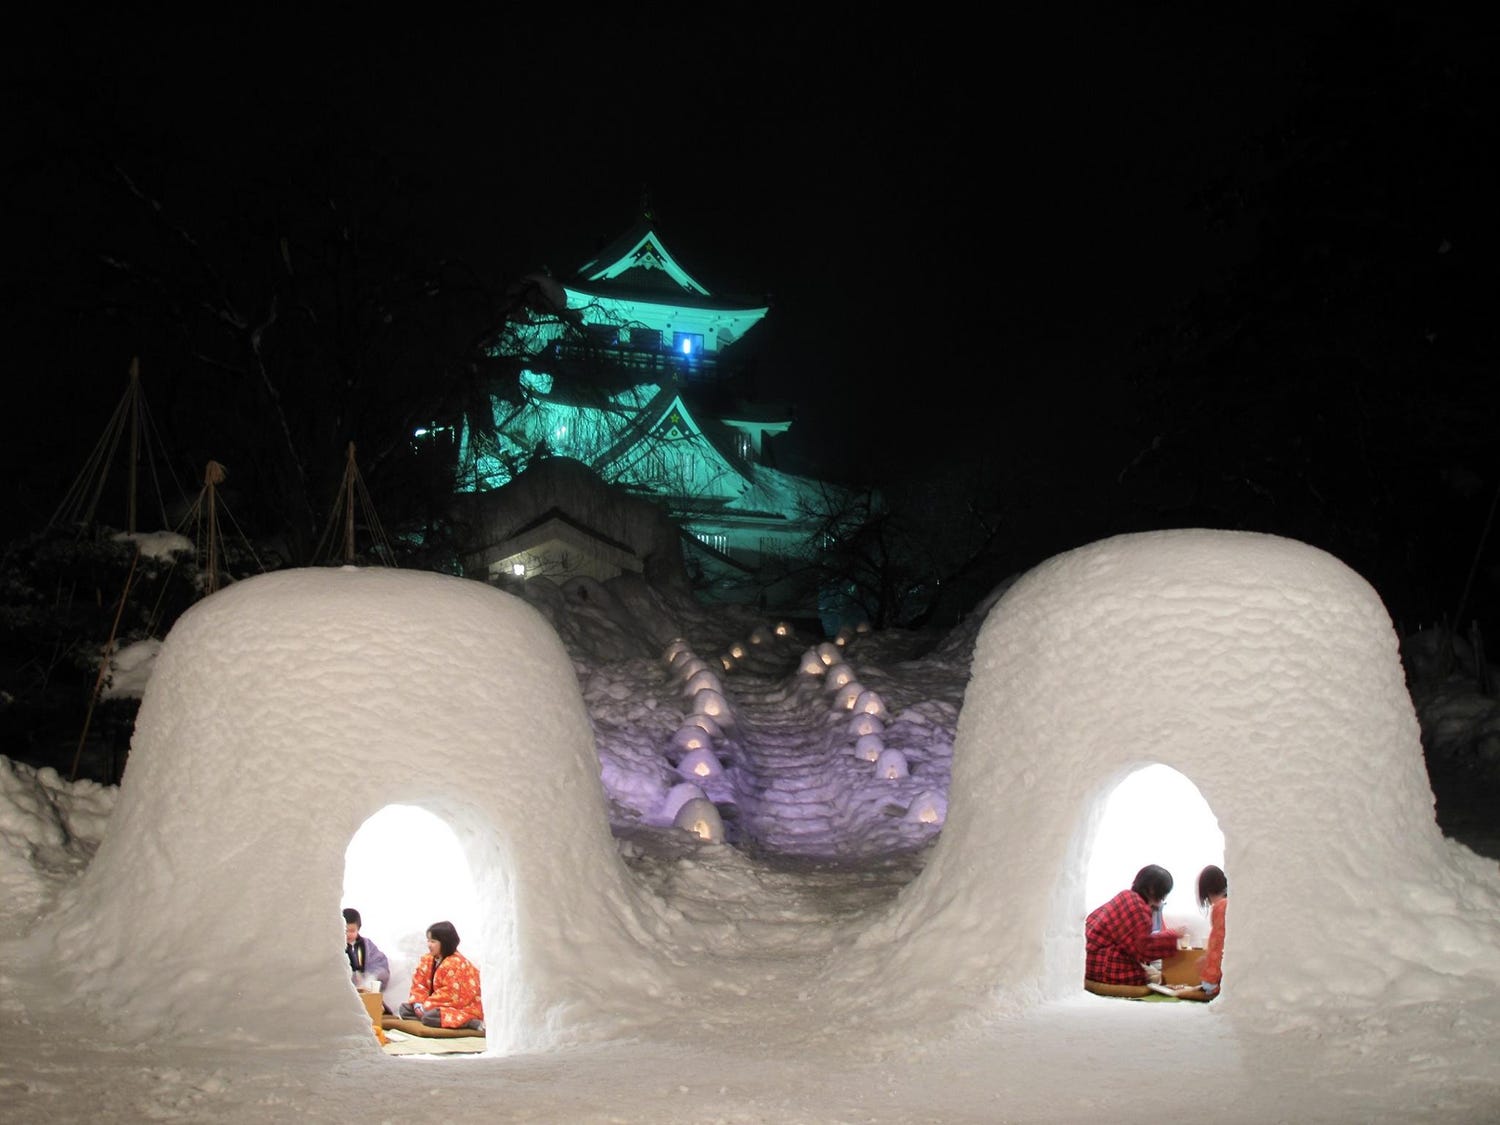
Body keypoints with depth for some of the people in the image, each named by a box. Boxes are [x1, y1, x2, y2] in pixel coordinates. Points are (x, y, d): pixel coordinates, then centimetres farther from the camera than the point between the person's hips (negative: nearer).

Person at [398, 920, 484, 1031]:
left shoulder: (456, 964, -24)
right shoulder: (427, 959, 2)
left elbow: (452, 995, -26)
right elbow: (419, 984, 3)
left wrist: (426, 1005, -23)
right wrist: (417, 1004, -16)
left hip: (462, 1008, -9)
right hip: (440, 1005, 9)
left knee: (430, 1017, -32)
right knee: (405, 1009, 3)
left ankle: (470, 1022, -22)